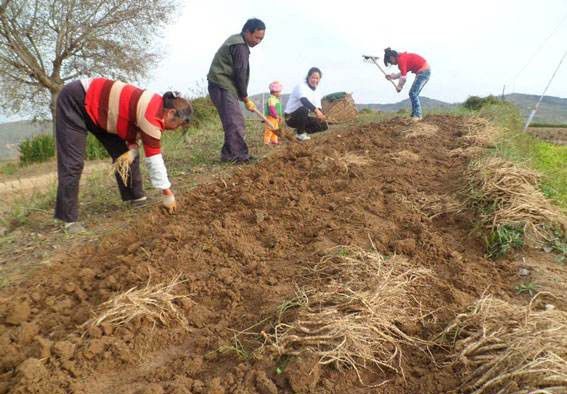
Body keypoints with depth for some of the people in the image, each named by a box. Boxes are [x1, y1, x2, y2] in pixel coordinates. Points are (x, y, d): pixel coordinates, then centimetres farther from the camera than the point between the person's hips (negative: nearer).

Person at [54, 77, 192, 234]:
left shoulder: (156, 108, -2)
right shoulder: (152, 115, -30)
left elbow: (135, 129, 10)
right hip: (74, 100, -9)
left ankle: (136, 199, 14)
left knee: (122, 152, 5)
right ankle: (69, 219, -3)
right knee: (73, 162, -11)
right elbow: (153, 158, -27)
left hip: (97, 107, 9)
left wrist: (131, 151, -12)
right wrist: (168, 194, -20)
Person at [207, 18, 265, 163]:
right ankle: (239, 155, -14)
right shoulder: (240, 46, -13)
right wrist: (246, 99, -6)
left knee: (235, 121, 10)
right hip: (222, 86, -10)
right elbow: (240, 74, -15)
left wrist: (242, 96, 13)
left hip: (222, 86, 10)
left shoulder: (235, 41, 19)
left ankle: (229, 154, 13)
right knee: (235, 122, -13)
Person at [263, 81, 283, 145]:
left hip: (276, 118, 11)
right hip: (271, 117, -11)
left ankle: (274, 141, 24)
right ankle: (267, 141, -7)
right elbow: (272, 109, -24)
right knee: (269, 130, -10)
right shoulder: (271, 99, -16)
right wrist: (277, 116, -23)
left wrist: (280, 117, 17)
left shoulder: (276, 99, 17)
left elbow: (278, 110, 22)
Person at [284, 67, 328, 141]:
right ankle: (300, 133, -19)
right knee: (303, 109, -38)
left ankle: (300, 130, 7)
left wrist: (321, 115, -24)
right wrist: (315, 110, -50)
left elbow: (318, 107, 1)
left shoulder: (316, 93, 9)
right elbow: (304, 100, -35)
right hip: (291, 118, -7)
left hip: (302, 117, 7)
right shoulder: (301, 86, -15)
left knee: (324, 125, -5)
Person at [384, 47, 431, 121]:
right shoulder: (403, 57, 12)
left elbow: (403, 76, -16)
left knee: (413, 93, -9)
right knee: (414, 94, 12)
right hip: (425, 71, 10)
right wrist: (392, 76, 16)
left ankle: (417, 115, -7)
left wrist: (399, 87, -2)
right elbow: (403, 73, 21)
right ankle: (416, 114, 18)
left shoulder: (401, 59, -17)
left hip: (423, 71, -10)